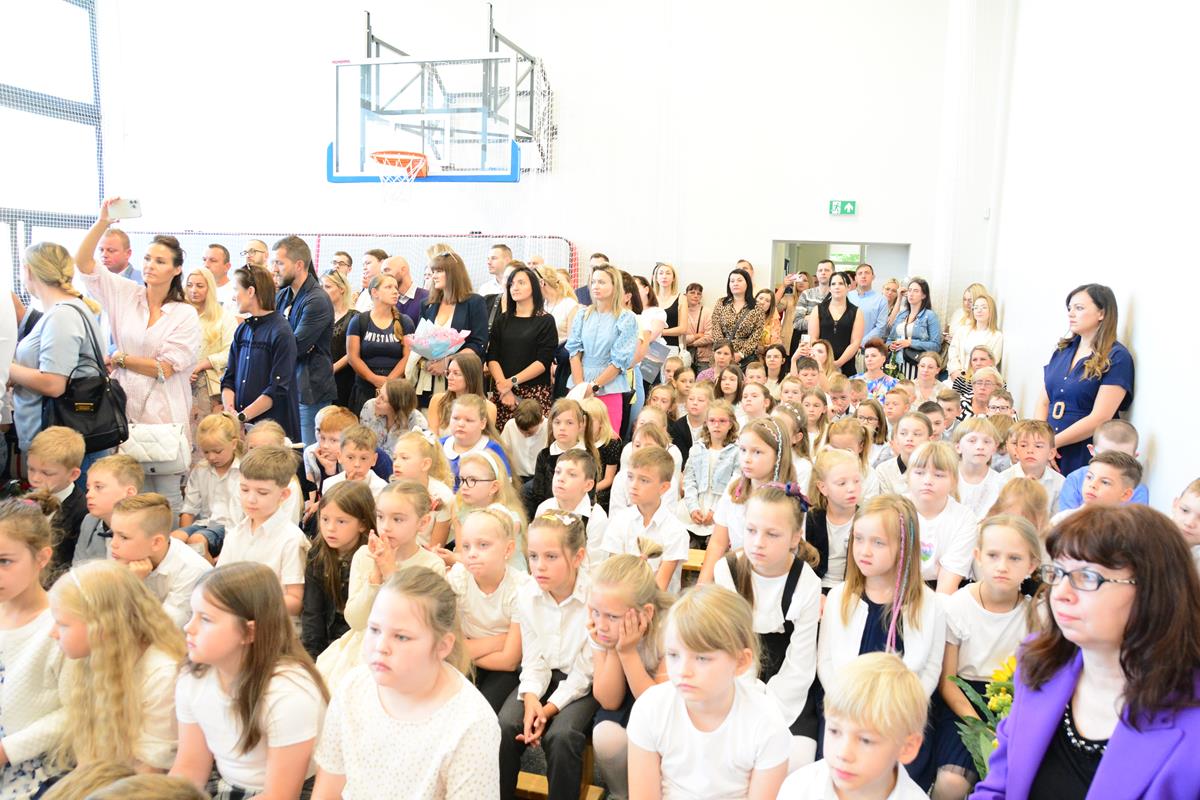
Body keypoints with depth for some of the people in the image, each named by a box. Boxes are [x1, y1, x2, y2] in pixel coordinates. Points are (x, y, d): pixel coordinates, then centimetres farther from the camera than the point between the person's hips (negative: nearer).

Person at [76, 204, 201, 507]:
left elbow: (165, 369, -6)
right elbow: (83, 263, 0)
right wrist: (102, 222, -10)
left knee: (167, 497, 2)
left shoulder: (186, 315, -2)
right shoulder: (126, 294, 7)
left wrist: (119, 358, -2)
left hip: (164, 414, -3)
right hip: (126, 408, 3)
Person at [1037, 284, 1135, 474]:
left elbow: (1099, 418, -14)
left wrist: (1052, 442, -12)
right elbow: (1044, 402, 9)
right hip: (1048, 453, 5)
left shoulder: (1117, 358, -7)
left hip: (1085, 458, -5)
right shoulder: (1063, 350, 10)